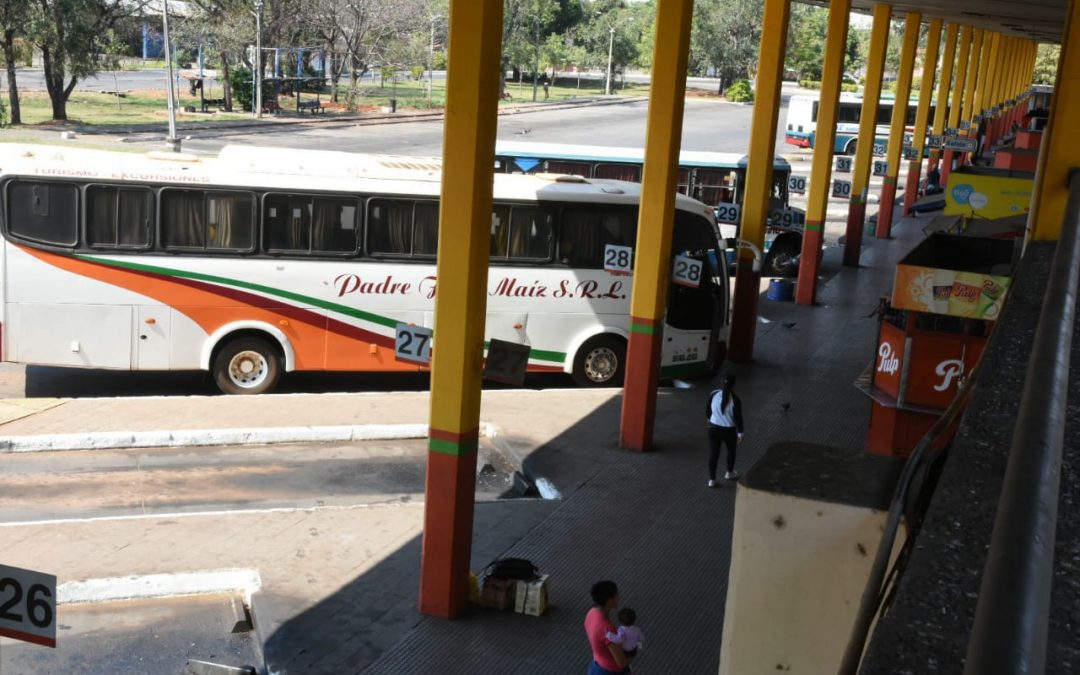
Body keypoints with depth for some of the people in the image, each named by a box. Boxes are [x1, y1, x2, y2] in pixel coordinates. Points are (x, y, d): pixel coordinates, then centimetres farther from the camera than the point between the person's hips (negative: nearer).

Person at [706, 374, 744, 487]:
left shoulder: (713, 395, -9)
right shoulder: (735, 400, -20)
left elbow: (708, 411, 5)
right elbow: (738, 418, -16)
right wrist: (740, 433, -5)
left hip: (714, 429, 2)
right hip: (729, 430, -2)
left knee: (713, 453, 10)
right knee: (731, 450, 24)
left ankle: (712, 479, 13)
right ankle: (730, 473, 41)